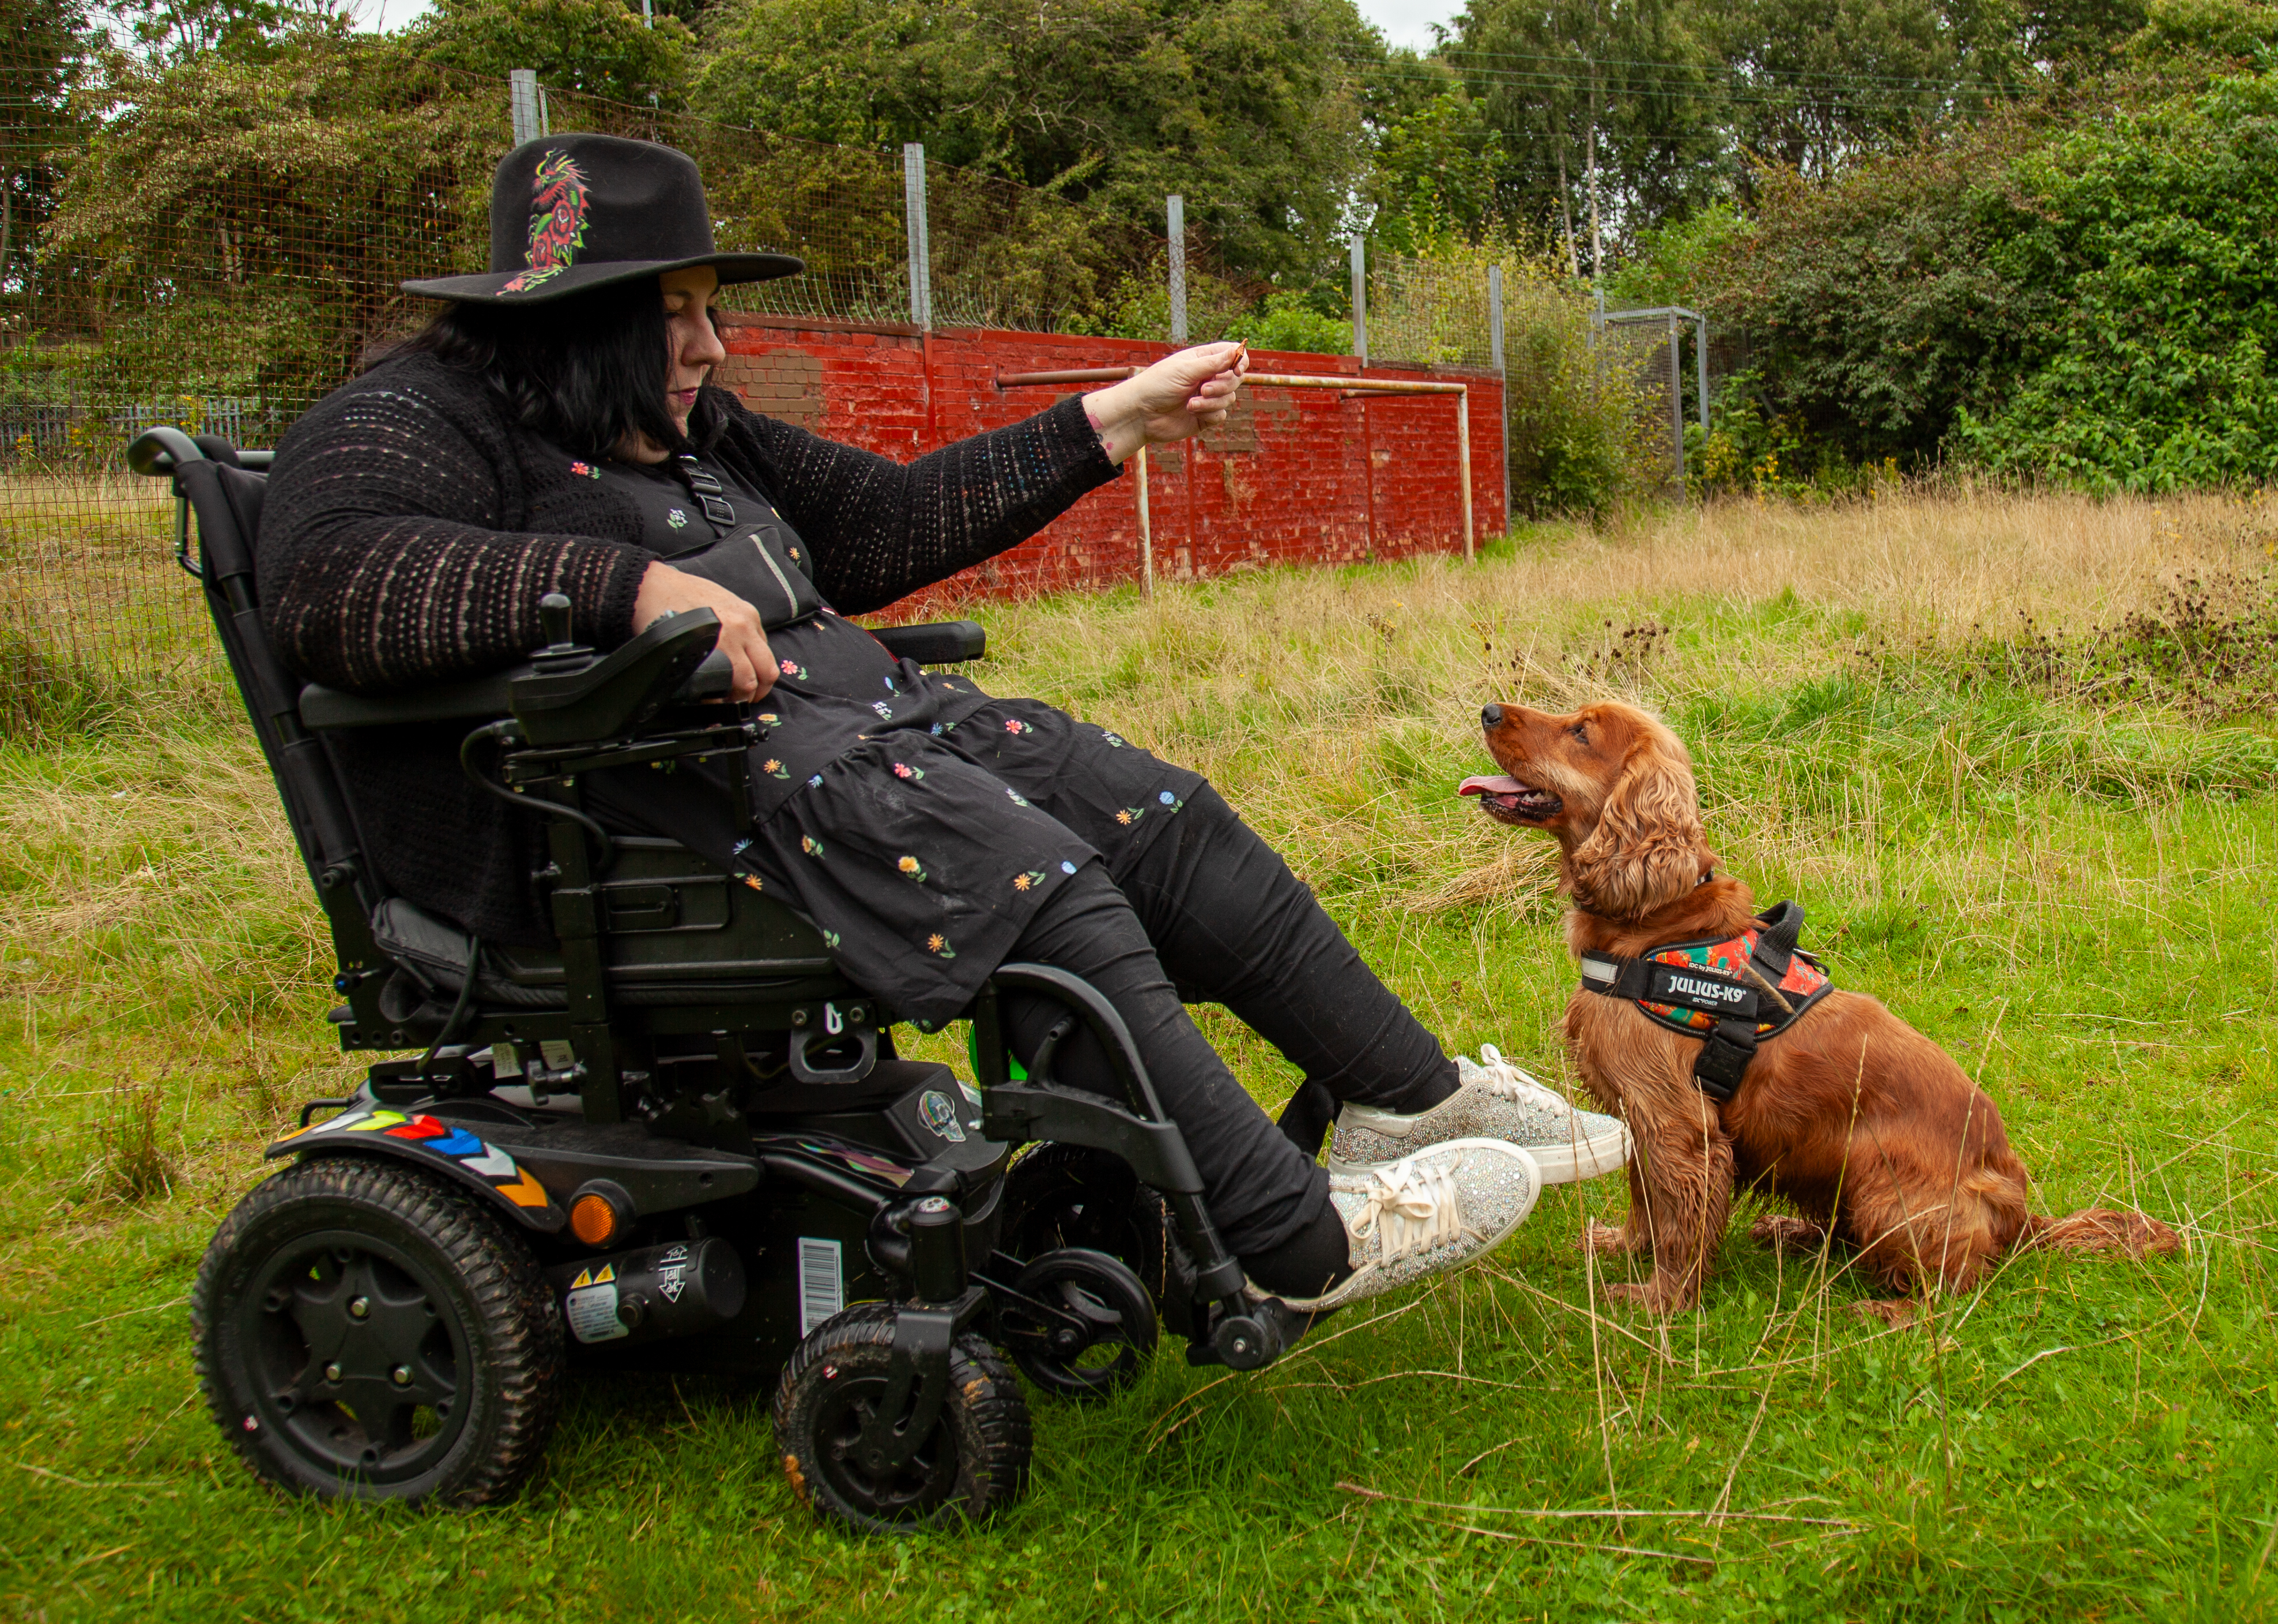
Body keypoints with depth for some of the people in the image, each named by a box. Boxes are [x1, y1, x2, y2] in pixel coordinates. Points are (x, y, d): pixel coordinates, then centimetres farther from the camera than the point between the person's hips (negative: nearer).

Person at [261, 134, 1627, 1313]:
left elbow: (885, 523, 26)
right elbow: (327, 586, -24)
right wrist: (629, 586, -32)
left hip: (848, 722, 10)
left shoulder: (695, 436, 24)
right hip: (658, 791, -9)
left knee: (1159, 814, -2)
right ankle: (1304, 1243, -25)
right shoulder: (417, 425, -4)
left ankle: (1416, 1100, 6)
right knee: (1030, 878, -26)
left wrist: (1114, 423, 22)